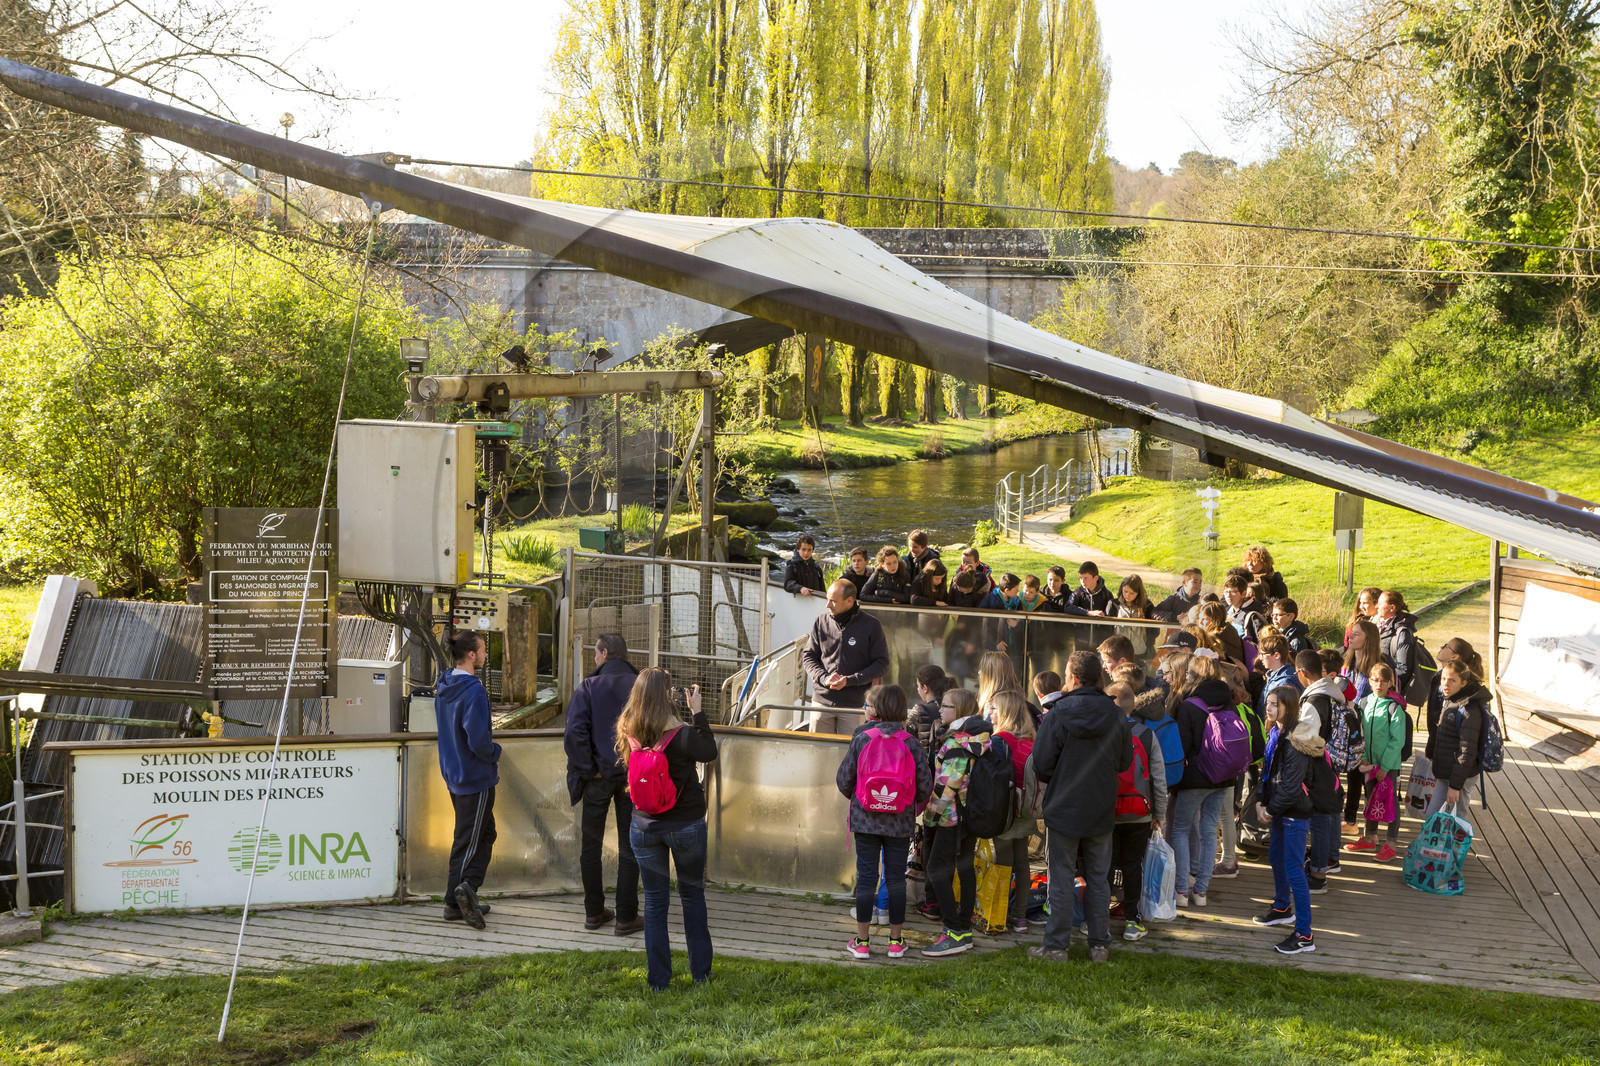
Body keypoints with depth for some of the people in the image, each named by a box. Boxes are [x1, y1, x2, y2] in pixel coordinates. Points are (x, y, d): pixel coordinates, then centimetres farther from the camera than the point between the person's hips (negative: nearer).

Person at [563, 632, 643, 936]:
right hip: (632, 778, 1)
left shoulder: (587, 688, -8)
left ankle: (594, 911, 19)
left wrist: (588, 770, -8)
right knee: (629, 849, 8)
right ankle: (626, 917, 10)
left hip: (597, 778, -1)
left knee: (590, 846, 14)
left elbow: (575, 732, -17)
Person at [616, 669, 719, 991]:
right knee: (692, 895, 17)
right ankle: (700, 972, 24)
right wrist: (697, 713, -1)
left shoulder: (628, 733, -11)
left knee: (654, 902, 11)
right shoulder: (681, 735, -21)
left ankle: (658, 979, 13)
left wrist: (676, 711, 5)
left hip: (644, 827, 2)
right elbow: (709, 752, -5)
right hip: (686, 826, -2)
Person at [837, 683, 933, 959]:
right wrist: (912, 806, 16)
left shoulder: (862, 739, -6)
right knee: (896, 878, 9)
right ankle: (896, 941, 15)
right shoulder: (911, 743, -5)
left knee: (866, 877, 5)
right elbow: (925, 785, -5)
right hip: (900, 823, 1)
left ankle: (862, 941, 9)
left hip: (865, 820, 0)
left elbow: (843, 779, -3)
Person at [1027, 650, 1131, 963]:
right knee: (1098, 879, 12)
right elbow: (1125, 762, 6)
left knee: (1062, 880, 4)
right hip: (1102, 811, 3)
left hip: (1064, 809, -3)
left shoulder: (1059, 715, -14)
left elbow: (1041, 765, -11)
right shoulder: (1116, 716, -3)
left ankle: (1057, 945, 9)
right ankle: (1100, 945, 16)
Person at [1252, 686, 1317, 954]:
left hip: (1295, 812, -10)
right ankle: (1282, 908, 47)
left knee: (1293, 870, -9)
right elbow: (1268, 771, 12)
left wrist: (1271, 810, -12)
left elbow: (1291, 784, -22)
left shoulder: (1294, 741, -23)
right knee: (1276, 857, 25)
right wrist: (1261, 801, 0)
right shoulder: (1274, 733, 6)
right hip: (1280, 810, 10)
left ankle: (1304, 935, -7)